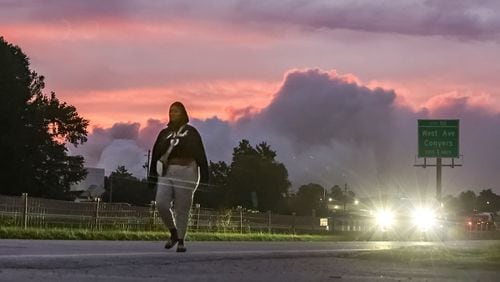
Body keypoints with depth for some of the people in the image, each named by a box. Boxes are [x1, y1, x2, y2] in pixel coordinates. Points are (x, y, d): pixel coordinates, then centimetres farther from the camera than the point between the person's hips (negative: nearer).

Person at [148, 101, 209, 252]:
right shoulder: (164, 133, 14)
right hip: (166, 173, 3)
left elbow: (200, 154, 0)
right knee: (161, 204, -10)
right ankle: (173, 233, 11)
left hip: (185, 173, -3)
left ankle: (181, 240, 11)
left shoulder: (191, 132, 4)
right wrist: (152, 176, 11)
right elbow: (155, 155, 15)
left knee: (182, 209, -1)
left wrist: (204, 176, -7)